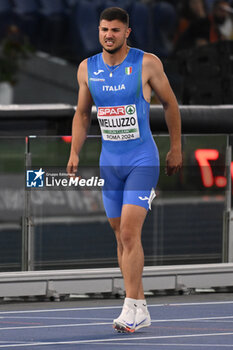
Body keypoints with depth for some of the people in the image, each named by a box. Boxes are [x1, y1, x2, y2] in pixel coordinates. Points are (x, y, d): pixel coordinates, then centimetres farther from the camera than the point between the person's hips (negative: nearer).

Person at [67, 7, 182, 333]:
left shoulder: (147, 63, -7)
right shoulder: (87, 68, 4)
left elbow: (170, 103, 5)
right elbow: (82, 114, 16)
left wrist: (176, 148, 6)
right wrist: (74, 153, 5)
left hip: (142, 160, -5)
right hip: (110, 161, 5)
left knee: (130, 233, -16)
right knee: (122, 237, 6)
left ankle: (132, 307, -16)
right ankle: (140, 309, 13)